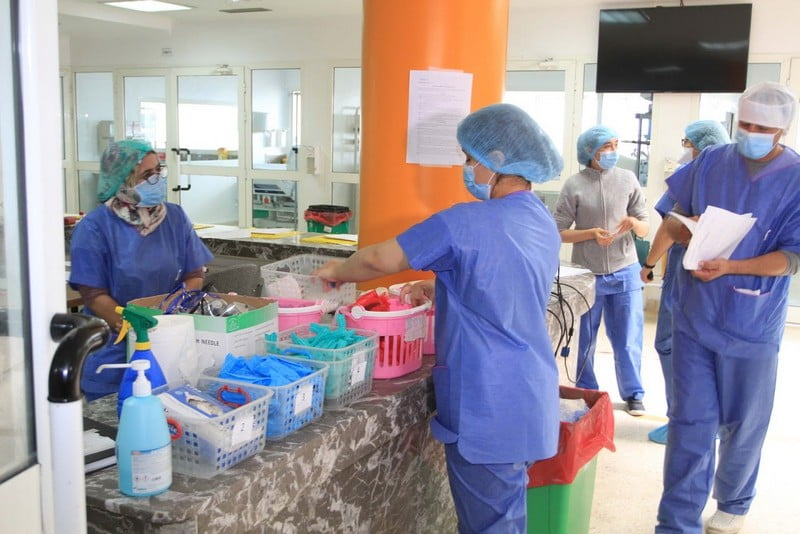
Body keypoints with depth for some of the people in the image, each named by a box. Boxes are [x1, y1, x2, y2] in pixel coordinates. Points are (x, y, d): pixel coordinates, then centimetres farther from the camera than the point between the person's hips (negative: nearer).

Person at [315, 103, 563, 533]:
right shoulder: (544, 223, 7)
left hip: (487, 408, -8)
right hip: (528, 399, 8)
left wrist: (337, 271, 6)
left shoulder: (464, 223, -18)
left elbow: (379, 259, -11)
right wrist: (440, 290, 16)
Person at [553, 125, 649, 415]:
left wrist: (634, 223, -19)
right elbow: (558, 232, -6)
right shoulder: (574, 185, -6)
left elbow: (645, 229, 3)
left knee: (628, 339, 7)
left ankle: (633, 394, 25)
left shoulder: (628, 179, 0)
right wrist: (591, 234, -20)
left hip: (625, 273, 1)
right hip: (587, 274, -1)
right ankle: (586, 393, 29)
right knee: (584, 339, 12)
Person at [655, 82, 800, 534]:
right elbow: (672, 217, 11)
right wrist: (684, 230, -13)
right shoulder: (710, 162, 1)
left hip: (752, 324, -1)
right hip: (694, 315, 2)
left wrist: (730, 267, -27)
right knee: (690, 422, 4)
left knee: (743, 425, 14)